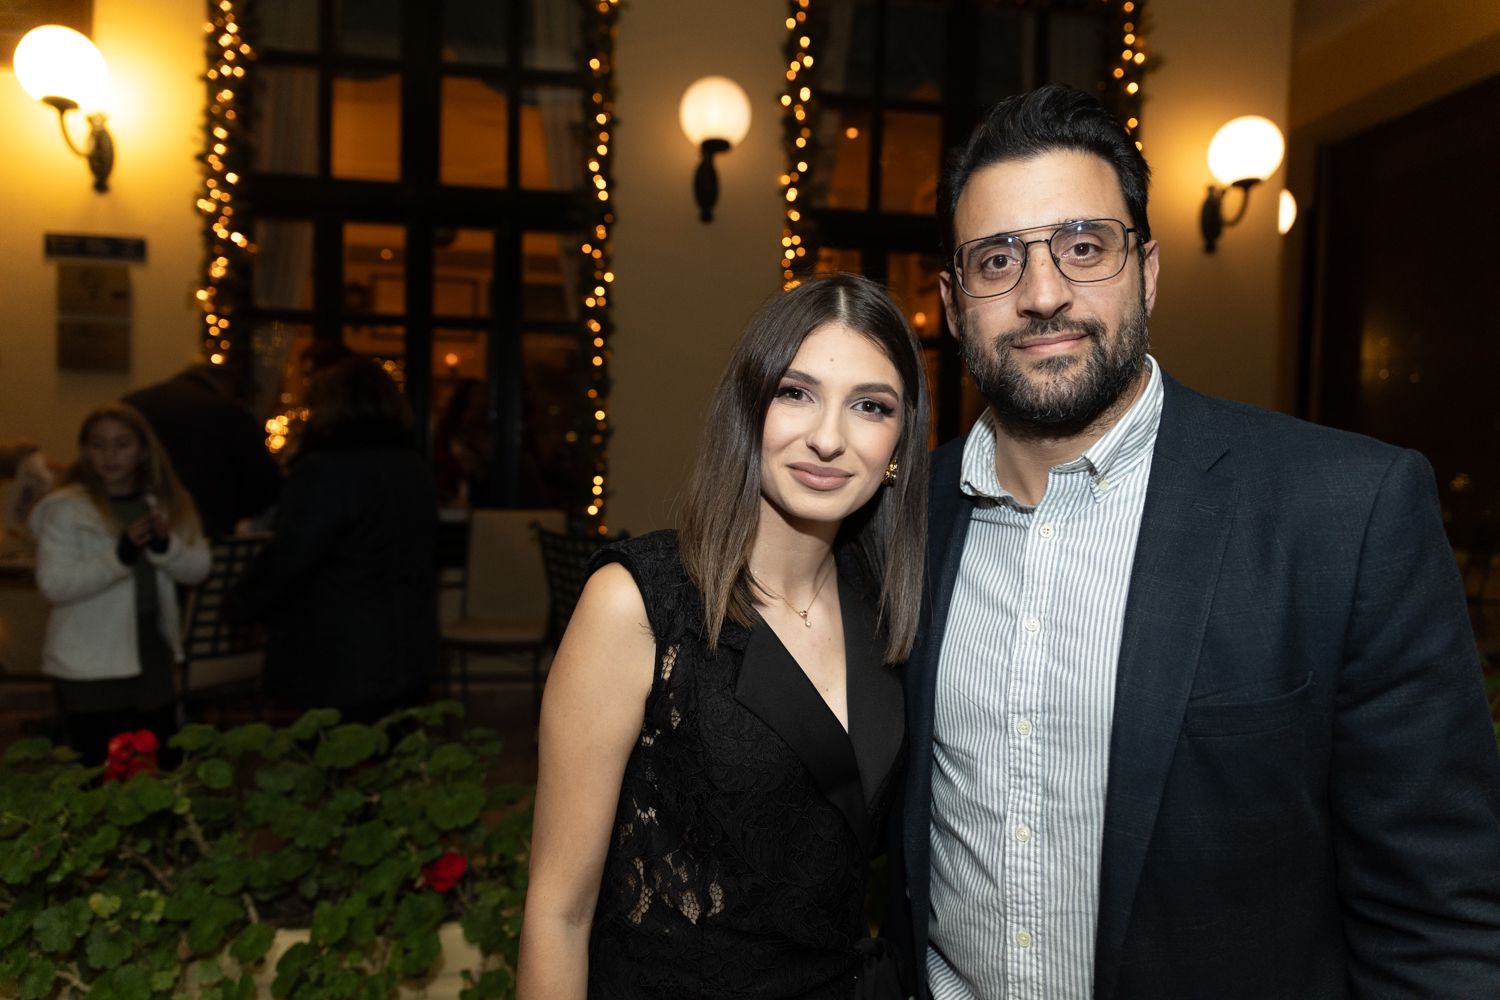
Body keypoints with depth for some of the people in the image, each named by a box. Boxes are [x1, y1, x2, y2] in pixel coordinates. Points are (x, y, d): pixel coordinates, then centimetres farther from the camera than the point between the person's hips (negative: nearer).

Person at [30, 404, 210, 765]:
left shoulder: (166, 503, 5)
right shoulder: (64, 508, -8)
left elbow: (197, 569, 1)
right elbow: (54, 584, -17)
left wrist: (165, 546, -19)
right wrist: (120, 555, -28)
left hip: (154, 660, 4)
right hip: (90, 669, -4)